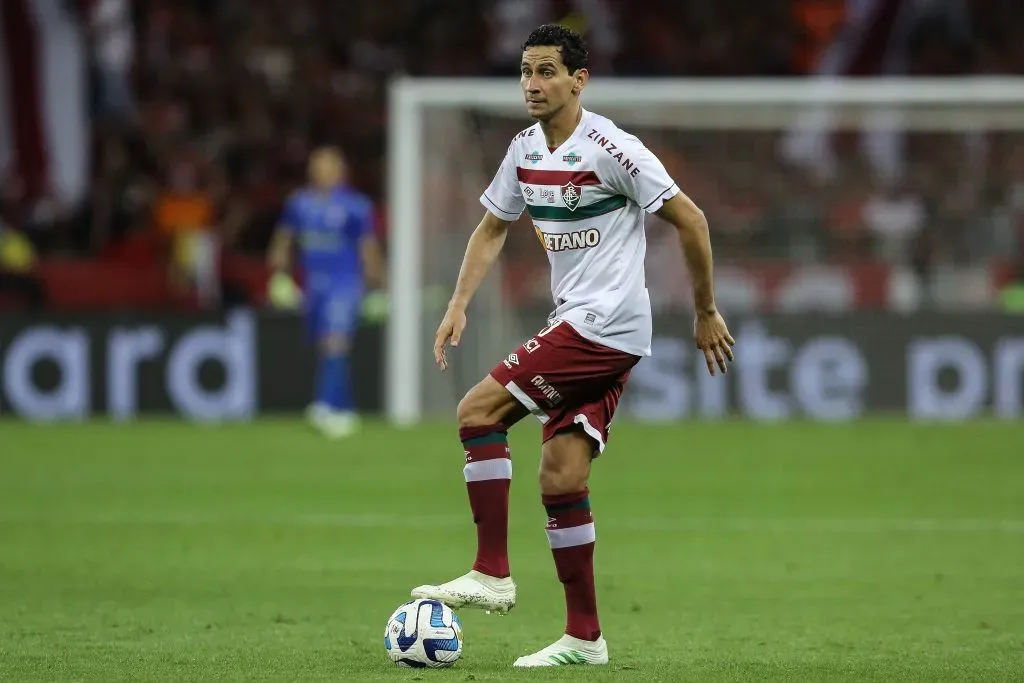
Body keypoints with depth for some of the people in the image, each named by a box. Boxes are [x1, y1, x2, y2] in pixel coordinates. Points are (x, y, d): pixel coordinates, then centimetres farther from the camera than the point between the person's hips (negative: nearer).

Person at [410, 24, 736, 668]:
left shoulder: (610, 148, -14)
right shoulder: (526, 151, 10)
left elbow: (690, 220, -10)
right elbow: (492, 228, 24)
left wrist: (706, 313, -5)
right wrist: (459, 305, 11)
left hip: (606, 322, -8)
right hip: (579, 324, 8)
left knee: (479, 410, -14)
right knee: (561, 478, 3)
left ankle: (492, 574, -12)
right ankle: (584, 638, 7)